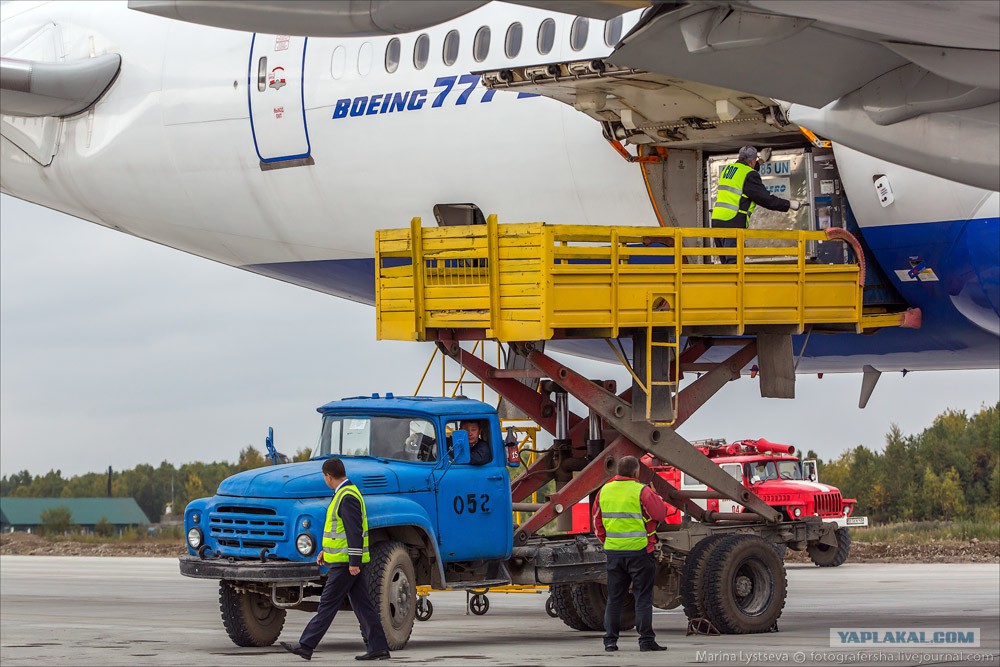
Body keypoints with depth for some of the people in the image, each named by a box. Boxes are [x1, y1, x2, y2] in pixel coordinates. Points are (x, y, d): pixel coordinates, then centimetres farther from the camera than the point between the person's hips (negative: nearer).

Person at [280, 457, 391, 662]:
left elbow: (355, 531, -23)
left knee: (328, 604, -5)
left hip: (346, 562, -10)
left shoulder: (347, 497, -17)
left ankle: (306, 646, -2)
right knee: (361, 604, 8)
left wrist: (354, 562, -24)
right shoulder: (346, 493, 16)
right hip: (351, 561, 10)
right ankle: (378, 647, 6)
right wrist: (325, 550, 26)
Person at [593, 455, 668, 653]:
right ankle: (646, 640, -1)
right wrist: (655, 496, 10)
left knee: (614, 598, 11)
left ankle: (610, 640, 10)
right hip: (639, 551, -5)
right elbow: (661, 514, -7)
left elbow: (597, 522, 11)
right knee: (643, 598, 1)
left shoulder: (605, 491, 6)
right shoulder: (641, 492, -12)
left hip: (613, 552, 5)